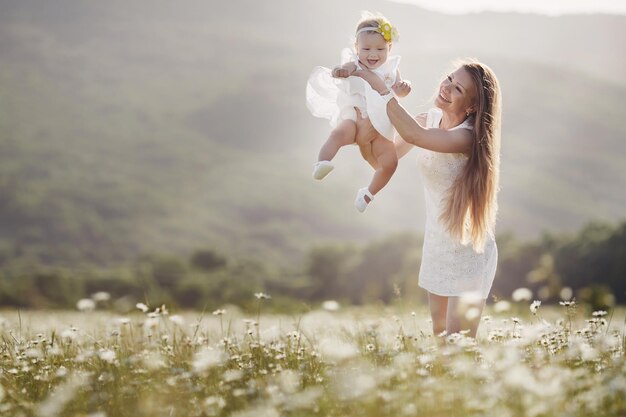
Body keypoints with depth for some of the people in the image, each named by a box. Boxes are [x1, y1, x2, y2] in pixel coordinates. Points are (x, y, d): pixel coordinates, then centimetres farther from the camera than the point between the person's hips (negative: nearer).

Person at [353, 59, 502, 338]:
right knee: (439, 334, 18)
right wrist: (365, 139, -11)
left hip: (468, 252, -8)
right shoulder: (430, 120, -1)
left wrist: (379, 87, -37)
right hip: (437, 246, 8)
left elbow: (414, 135, -41)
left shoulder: (468, 137, -24)